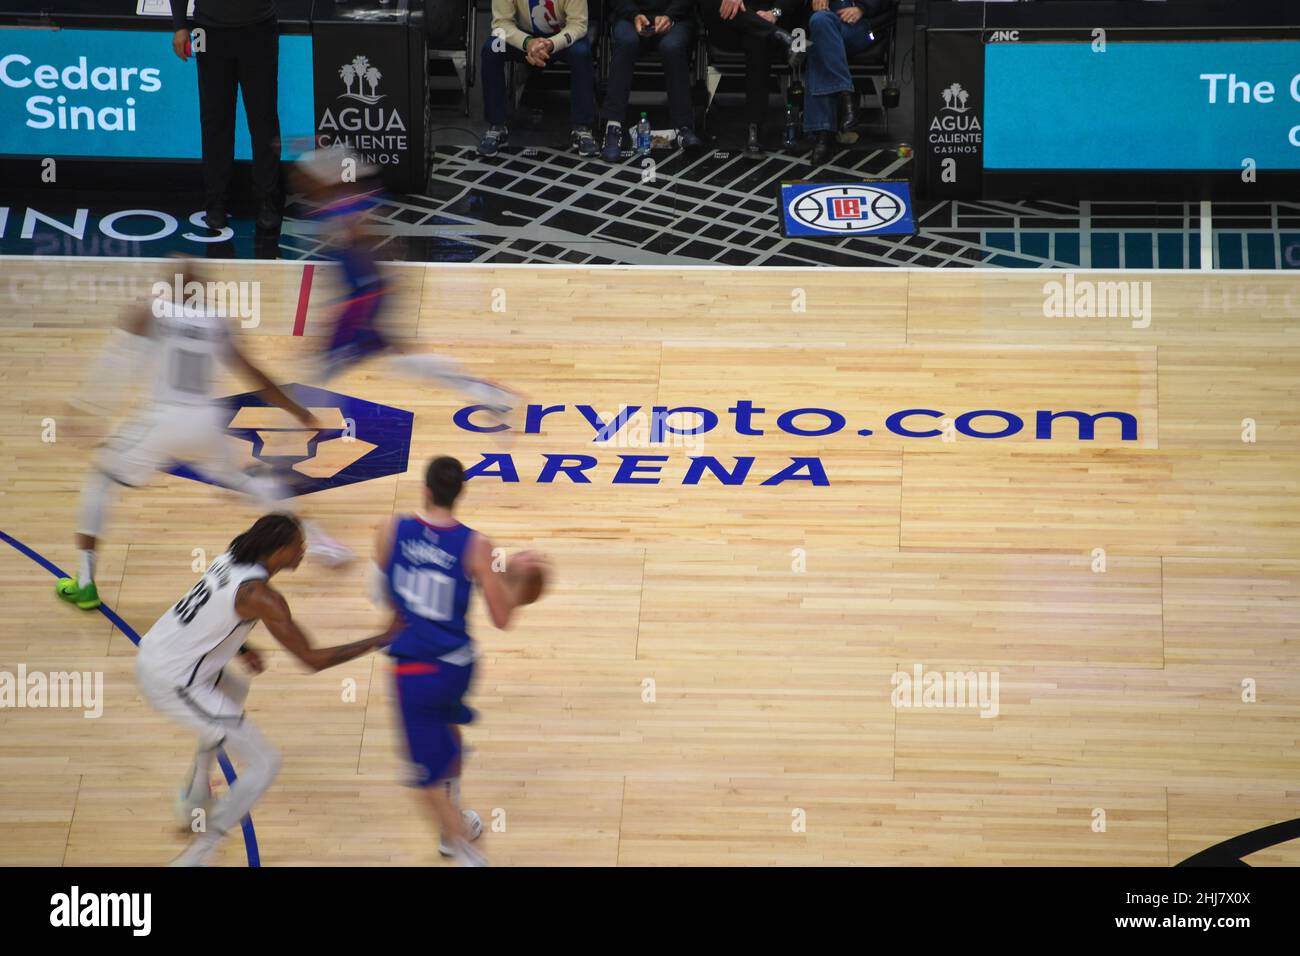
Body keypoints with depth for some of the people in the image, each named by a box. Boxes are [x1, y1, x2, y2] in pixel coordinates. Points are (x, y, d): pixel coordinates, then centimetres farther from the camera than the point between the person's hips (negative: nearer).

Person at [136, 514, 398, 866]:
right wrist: (383, 639, -15)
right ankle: (194, 858, -4)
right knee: (264, 764, -2)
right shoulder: (260, 596, -21)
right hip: (173, 683, -9)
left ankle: (194, 797, 42)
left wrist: (240, 649, 12)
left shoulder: (232, 558, 4)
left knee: (235, 691, 38)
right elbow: (313, 659, -19)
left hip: (153, 652, 9)